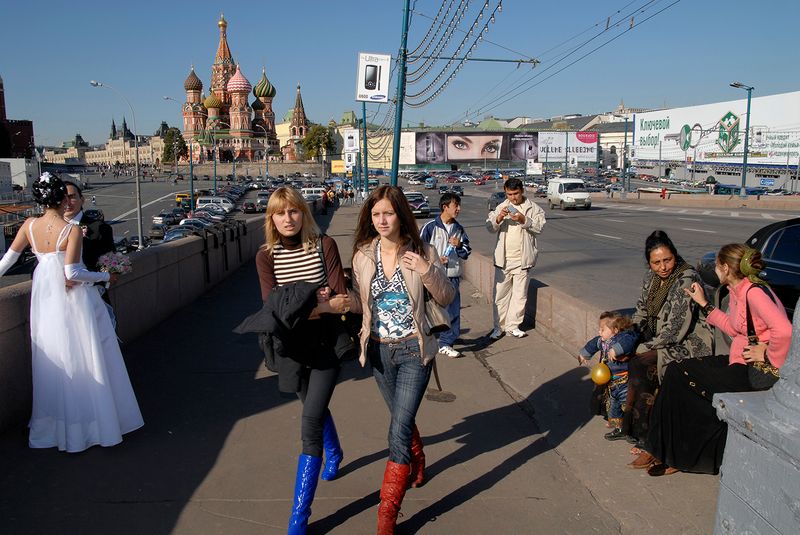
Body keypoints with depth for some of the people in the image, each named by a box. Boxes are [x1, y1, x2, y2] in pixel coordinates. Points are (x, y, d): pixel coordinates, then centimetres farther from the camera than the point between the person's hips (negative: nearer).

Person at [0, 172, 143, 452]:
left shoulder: (29, 226, -3)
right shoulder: (72, 230, -18)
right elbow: (72, 272, -22)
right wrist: (105, 277, -8)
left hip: (44, 298, 6)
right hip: (75, 300, -5)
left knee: (53, 361, 17)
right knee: (85, 359, 7)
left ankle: (54, 425, 31)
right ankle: (90, 421, 15)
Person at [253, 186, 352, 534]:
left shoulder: (324, 245, -9)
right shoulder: (266, 256, -4)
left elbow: (340, 299, -13)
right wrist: (322, 305, -26)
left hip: (325, 343, -3)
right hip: (292, 346, 3)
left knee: (310, 424, -11)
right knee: (316, 408, 24)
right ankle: (334, 454, 57)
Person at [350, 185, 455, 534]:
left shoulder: (422, 252, -10)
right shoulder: (363, 255, -2)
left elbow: (447, 299, -6)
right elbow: (360, 303, 6)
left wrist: (427, 271, -24)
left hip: (413, 350, -4)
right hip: (379, 351, 4)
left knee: (400, 428, -9)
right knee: (403, 420, 21)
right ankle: (417, 465, 52)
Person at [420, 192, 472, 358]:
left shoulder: (459, 229, 9)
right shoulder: (430, 227, -5)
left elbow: (467, 252, 13)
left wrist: (459, 245, -7)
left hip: (453, 277, 4)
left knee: (453, 311, 2)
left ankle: (446, 344, 12)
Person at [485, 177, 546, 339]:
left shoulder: (533, 209, 1)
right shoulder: (501, 207, 7)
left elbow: (539, 227, -10)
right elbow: (489, 227, -1)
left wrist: (524, 220, -25)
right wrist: (498, 218, -21)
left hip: (522, 259, -1)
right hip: (503, 259, 1)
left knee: (520, 295, 5)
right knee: (500, 294, 5)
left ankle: (513, 326, 16)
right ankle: (499, 326, 13)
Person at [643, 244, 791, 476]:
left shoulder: (754, 292, -21)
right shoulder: (736, 291, 9)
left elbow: (784, 330, -34)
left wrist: (767, 356, -20)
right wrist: (703, 304, 20)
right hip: (740, 363, 9)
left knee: (681, 376, -12)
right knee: (676, 372, 0)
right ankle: (673, 456, 8)